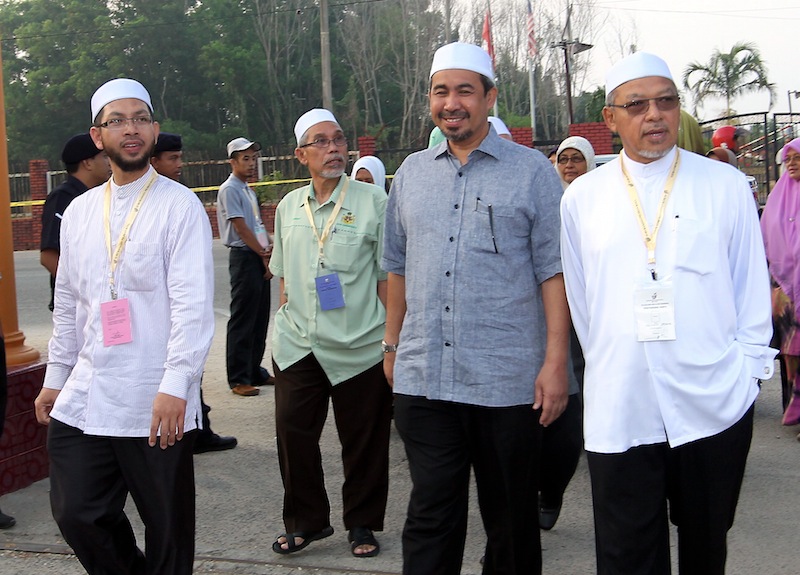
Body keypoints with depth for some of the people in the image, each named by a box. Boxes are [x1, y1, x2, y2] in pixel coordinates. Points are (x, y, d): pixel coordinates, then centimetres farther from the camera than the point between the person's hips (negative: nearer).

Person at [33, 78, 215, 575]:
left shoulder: (180, 206, -4)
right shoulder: (79, 212, 14)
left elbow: (193, 303, -13)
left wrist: (176, 386, -21)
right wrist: (55, 378, 17)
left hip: (157, 403, -5)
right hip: (82, 398, 5)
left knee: (168, 526, 4)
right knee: (77, 514, 6)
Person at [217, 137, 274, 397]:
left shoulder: (248, 190, 17)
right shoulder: (230, 190, -10)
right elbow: (241, 228, -14)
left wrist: (269, 250, -2)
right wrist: (265, 255, -8)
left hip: (260, 259, 9)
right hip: (244, 258, -9)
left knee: (260, 319, 12)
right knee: (242, 321, -4)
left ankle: (255, 372, 22)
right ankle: (238, 379, 1)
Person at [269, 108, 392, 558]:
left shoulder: (373, 201, -2)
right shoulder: (288, 207, 11)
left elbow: (388, 276, -2)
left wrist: (390, 338, -6)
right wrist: (285, 325, 14)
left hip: (359, 347, -3)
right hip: (297, 345, 4)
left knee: (363, 440, 6)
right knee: (293, 432, 3)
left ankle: (362, 524, 24)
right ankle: (306, 521, 21)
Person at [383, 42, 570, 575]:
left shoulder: (531, 170, -1)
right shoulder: (411, 172, 12)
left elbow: (554, 270, -5)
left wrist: (555, 360, -11)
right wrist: (392, 345, 17)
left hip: (507, 380, -3)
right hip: (422, 377, 3)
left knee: (511, 516, 10)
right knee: (430, 514, 5)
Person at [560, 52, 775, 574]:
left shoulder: (725, 186, 4)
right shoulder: (583, 197, 6)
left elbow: (752, 287, 7)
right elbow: (578, 298, 11)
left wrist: (748, 366, 1)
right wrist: (609, 365, 9)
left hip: (714, 407, 0)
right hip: (618, 410, 0)